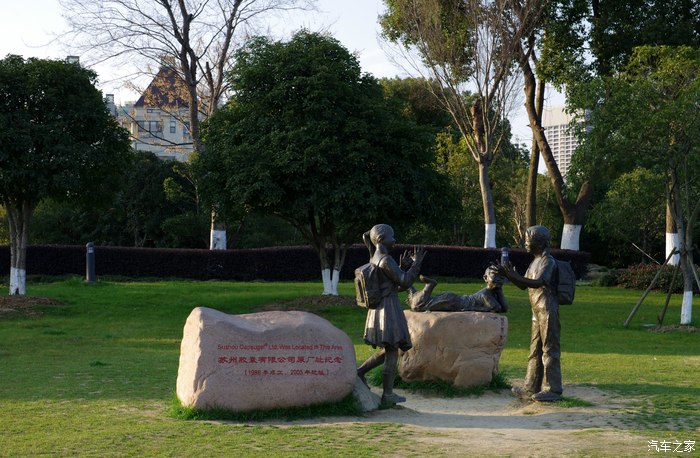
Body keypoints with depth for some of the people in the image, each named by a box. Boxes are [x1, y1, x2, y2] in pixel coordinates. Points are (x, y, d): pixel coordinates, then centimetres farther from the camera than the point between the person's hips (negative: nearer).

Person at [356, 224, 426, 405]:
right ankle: (387, 394, 4)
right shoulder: (386, 260, -16)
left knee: (389, 350, 19)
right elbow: (405, 282, -14)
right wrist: (416, 263, -7)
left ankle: (360, 371, 13)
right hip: (389, 309, -9)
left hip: (378, 309, 9)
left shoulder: (374, 259, 13)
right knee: (392, 352, -1)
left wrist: (404, 267, 12)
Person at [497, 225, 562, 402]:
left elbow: (537, 283, -27)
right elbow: (524, 285, 19)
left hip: (547, 311, -9)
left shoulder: (548, 262, -12)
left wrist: (514, 275, -28)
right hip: (537, 311, 9)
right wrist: (507, 274, 6)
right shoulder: (535, 262, 17)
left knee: (549, 350, -6)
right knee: (535, 350, 12)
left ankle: (552, 389, -4)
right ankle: (531, 387, 18)